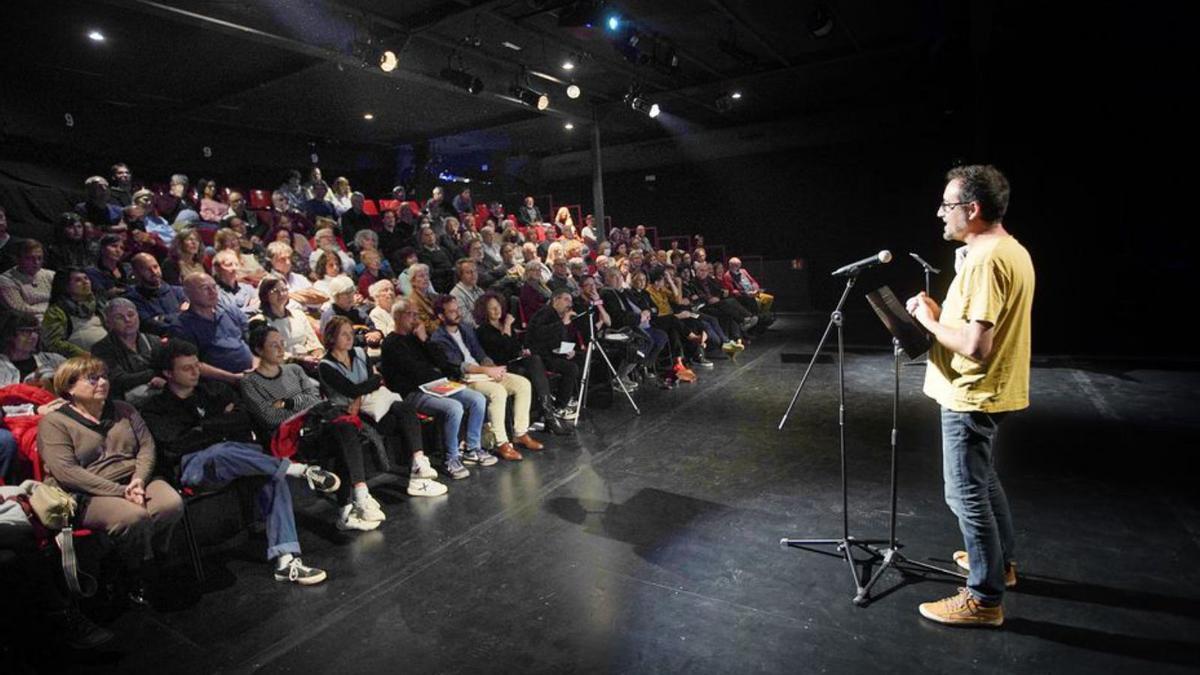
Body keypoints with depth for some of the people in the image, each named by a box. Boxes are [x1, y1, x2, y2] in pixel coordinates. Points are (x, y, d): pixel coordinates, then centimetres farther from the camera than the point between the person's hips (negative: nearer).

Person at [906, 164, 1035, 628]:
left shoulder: (985, 260, -24)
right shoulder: (1014, 250, 9)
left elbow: (975, 345, -30)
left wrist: (929, 320, -15)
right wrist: (942, 315, 6)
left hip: (972, 397, -11)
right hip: (992, 392, 11)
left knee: (967, 494, 1)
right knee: (982, 480, 25)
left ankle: (985, 598, 13)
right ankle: (1000, 560, 42)